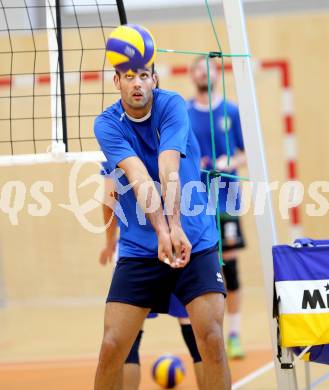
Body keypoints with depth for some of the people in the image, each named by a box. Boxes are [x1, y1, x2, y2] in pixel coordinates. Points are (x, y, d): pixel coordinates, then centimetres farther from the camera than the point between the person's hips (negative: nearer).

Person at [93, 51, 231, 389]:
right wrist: (161, 231, -36)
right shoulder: (107, 125, -6)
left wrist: (176, 228, -37)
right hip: (138, 249, 1)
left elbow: (169, 171, -24)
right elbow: (139, 179, -22)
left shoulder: (172, 106, -9)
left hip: (196, 243, -1)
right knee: (112, 346, -6)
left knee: (211, 339, -13)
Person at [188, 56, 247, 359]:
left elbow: (247, 153, 6)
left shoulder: (232, 112, 4)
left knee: (229, 266, -2)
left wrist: (229, 163, -13)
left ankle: (234, 334, 6)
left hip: (225, 200, -1)